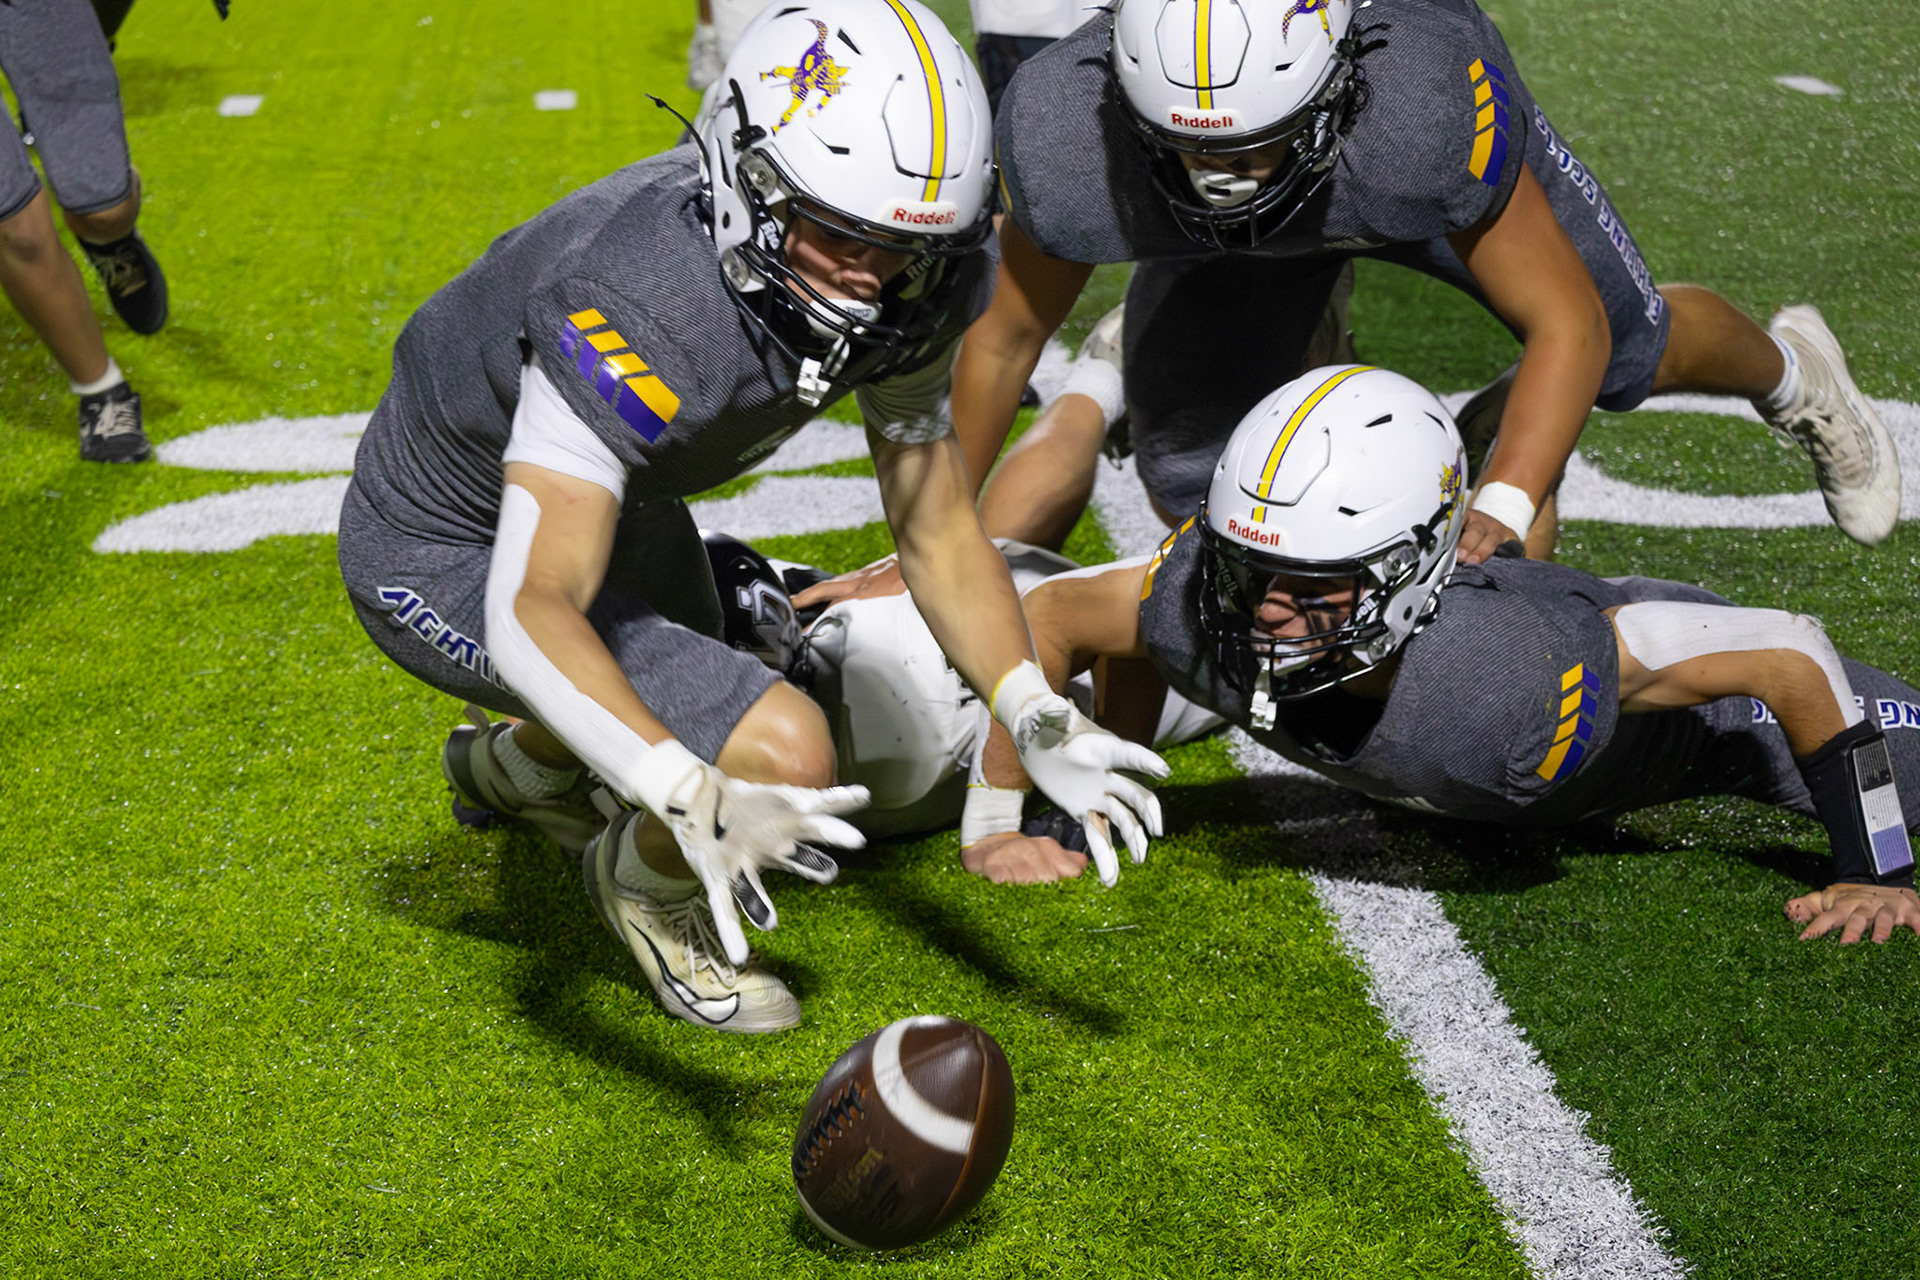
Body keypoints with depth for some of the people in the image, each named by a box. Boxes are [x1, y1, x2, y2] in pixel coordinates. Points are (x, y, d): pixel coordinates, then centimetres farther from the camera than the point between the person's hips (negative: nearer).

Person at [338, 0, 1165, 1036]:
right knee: (786, 754, -23)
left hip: (606, 493, 8)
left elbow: (938, 526, -9)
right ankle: (643, 878, 10)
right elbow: (532, 612, -47)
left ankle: (516, 766, 60)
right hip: (446, 563, -7)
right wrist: (696, 799, -59)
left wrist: (1037, 721, -21)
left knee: (702, 719, 30)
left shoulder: (898, 287, -18)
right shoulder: (643, 302, -41)